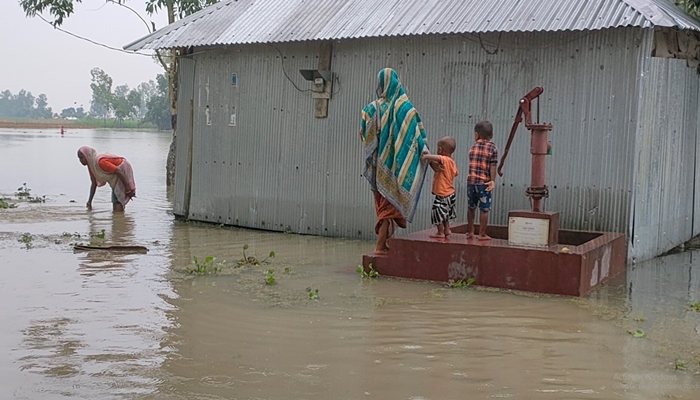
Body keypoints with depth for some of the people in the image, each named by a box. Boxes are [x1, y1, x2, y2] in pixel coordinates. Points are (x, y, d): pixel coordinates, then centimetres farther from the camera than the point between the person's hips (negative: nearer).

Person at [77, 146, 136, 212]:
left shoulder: (100, 162, -29)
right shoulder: (91, 165, 0)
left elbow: (119, 172, -29)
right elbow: (94, 183, 8)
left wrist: (127, 188, -26)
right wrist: (89, 201, 4)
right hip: (115, 179, 10)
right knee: (115, 207, 13)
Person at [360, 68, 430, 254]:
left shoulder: (372, 108, 2)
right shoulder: (403, 106, -8)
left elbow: (363, 134, 7)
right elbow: (416, 131, -10)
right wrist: (425, 151, -2)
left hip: (378, 164, 4)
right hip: (395, 164, -4)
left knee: (382, 204, 13)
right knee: (390, 205, -1)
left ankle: (384, 242, 16)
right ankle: (380, 246, -7)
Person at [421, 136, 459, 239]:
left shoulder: (444, 160, -20)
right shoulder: (452, 162, 6)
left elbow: (436, 157, -44)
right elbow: (456, 173, 23)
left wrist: (425, 156, -30)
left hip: (442, 195, -9)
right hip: (450, 193, 9)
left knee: (437, 213, 1)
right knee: (444, 213, 24)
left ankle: (440, 232, 7)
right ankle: (447, 230, 31)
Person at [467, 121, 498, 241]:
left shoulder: (473, 147, 7)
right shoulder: (493, 148, -2)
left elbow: (472, 165, 4)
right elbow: (493, 166, -7)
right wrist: (492, 181, -3)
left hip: (471, 181, 4)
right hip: (484, 182, -3)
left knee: (471, 208, 16)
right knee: (484, 209, 3)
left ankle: (470, 232, 25)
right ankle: (482, 234, 5)